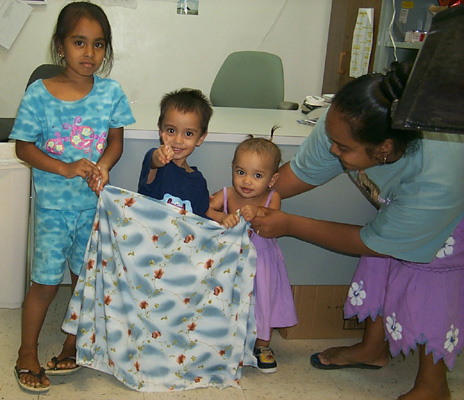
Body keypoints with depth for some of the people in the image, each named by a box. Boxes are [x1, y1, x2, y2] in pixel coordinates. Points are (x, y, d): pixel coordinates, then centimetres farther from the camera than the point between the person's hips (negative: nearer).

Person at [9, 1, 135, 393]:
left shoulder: (111, 92, -6)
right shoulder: (39, 94, -12)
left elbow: (116, 141, 3)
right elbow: (24, 147, -8)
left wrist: (102, 166, -18)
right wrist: (66, 169, -21)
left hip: (94, 202, 3)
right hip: (53, 204, -2)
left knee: (86, 276, 14)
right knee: (46, 280, 5)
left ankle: (74, 343, 35)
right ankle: (27, 353, 25)